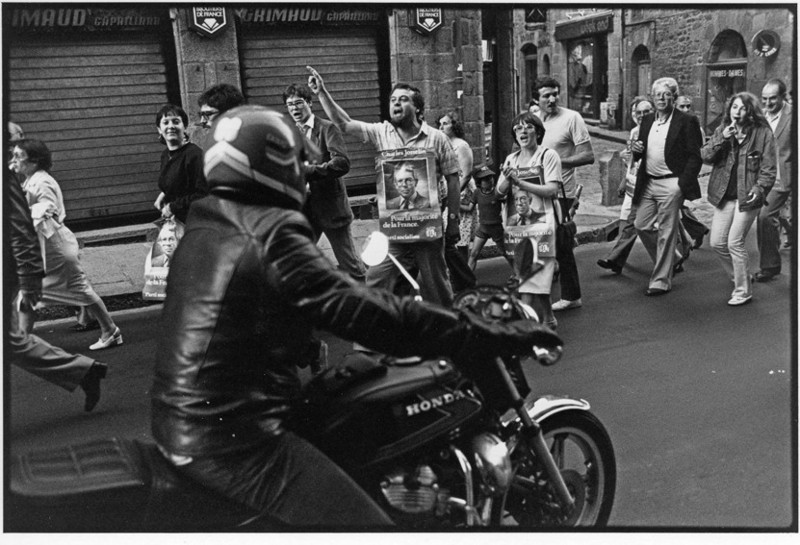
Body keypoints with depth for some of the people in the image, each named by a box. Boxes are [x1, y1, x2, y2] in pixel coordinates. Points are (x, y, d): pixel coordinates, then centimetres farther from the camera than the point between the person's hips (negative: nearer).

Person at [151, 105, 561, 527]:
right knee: (367, 523, -11)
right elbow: (370, 315, -24)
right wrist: (494, 337, -19)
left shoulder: (203, 228, 8)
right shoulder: (272, 237, -20)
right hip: (231, 441, -10)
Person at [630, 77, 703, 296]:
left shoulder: (686, 122, -5)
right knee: (641, 225, 8)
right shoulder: (647, 121, 13)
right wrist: (636, 149, -4)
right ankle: (667, 261, 31)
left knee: (667, 233, -1)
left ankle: (661, 281, 8)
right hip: (647, 183, 7)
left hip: (670, 184, -6)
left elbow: (695, 157, -7)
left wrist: (682, 184, -14)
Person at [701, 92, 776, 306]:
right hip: (724, 194, 5)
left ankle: (743, 292, 6)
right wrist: (722, 139, -14)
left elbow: (769, 167, -4)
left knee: (735, 242, -8)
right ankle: (738, 279, 27)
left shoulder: (763, 133, -3)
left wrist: (759, 188, -17)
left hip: (747, 195, -5)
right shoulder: (722, 130, 9)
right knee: (717, 242, 4)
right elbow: (705, 156, -2)